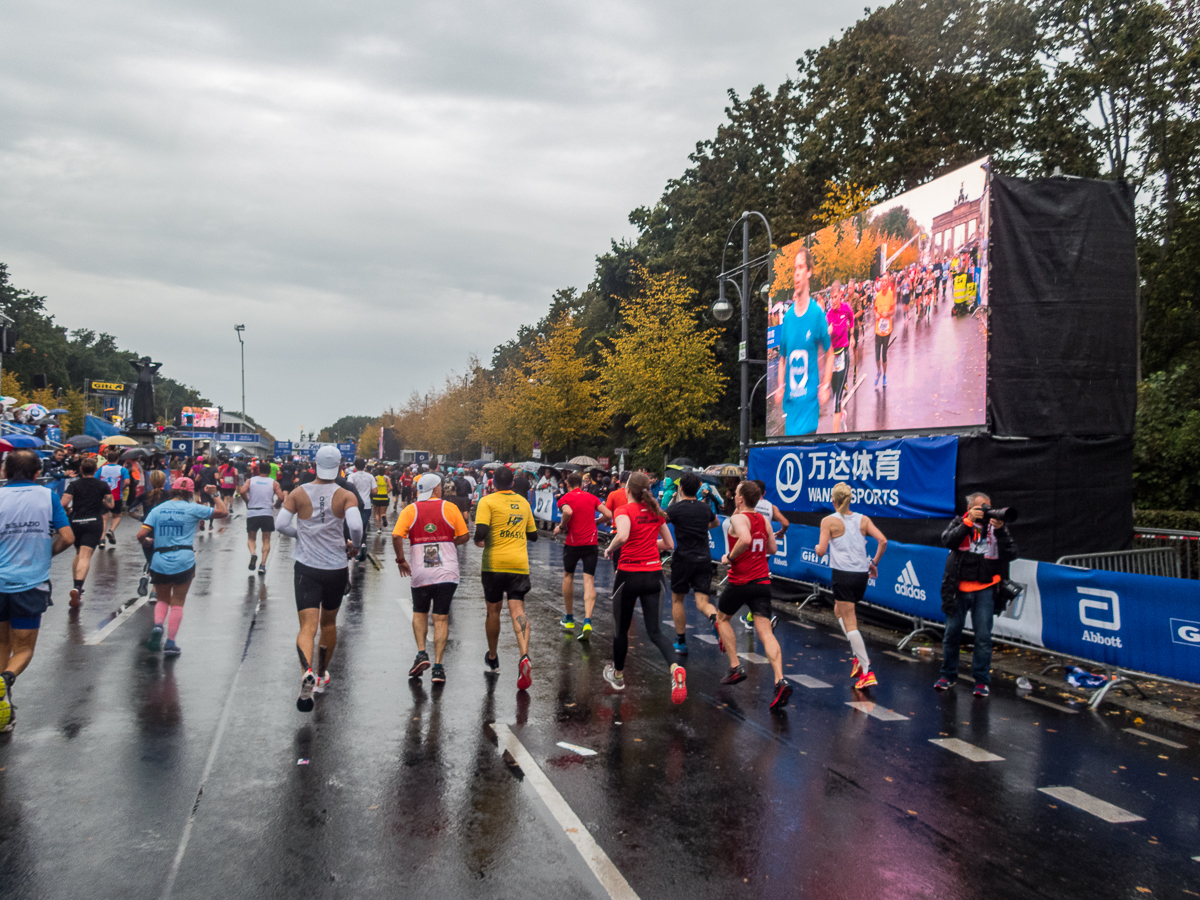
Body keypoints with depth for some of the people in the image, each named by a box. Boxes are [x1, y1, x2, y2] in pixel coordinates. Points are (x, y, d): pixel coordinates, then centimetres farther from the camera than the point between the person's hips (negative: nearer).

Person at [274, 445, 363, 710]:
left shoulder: (298, 494, -2)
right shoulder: (346, 496, -6)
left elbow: (280, 524, -4)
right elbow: (355, 526, -20)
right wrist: (354, 545, 0)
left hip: (307, 568, 0)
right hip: (337, 568, 1)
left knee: (307, 627, -6)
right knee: (329, 623, 21)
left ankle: (307, 673, -32)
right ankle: (322, 675, 33)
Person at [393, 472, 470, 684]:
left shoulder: (409, 511, 1)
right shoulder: (450, 508, 0)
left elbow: (396, 536, -11)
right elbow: (464, 537, 3)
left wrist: (401, 560, 1)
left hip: (420, 573, 1)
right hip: (447, 572, -1)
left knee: (419, 614, 20)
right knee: (441, 618, 4)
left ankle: (421, 653, 4)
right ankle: (438, 666, 0)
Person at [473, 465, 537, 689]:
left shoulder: (488, 501, -3)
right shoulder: (523, 502, 12)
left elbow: (481, 532, -15)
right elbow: (533, 535, 19)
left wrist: (479, 541, 6)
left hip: (494, 563, -2)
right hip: (520, 564, 2)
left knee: (493, 610, 13)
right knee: (517, 609, -4)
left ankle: (492, 659, 29)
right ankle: (524, 656, -26)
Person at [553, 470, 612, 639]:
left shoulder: (566, 498, -1)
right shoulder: (592, 497, 10)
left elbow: (568, 512, -23)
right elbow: (608, 515, 5)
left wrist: (561, 527, -7)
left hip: (573, 542, -2)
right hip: (591, 542, 2)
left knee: (568, 576, 19)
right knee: (589, 580, -2)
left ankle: (569, 618, 28)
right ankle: (587, 621, -19)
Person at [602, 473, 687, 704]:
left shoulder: (624, 511, -9)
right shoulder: (656, 513, 8)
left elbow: (622, 536, -30)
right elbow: (669, 544, 16)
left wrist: (610, 549, -12)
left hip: (629, 574, -4)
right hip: (654, 574, 4)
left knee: (622, 627, 16)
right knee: (655, 631, 3)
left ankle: (618, 674, 35)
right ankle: (676, 667, -24)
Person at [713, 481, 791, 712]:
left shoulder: (738, 518, -10)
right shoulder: (763, 520, 10)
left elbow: (745, 539, -30)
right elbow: (772, 549, 19)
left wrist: (729, 557, -16)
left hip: (740, 582, -5)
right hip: (762, 582, 5)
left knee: (722, 618, 21)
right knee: (766, 632, -2)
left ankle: (735, 668, 17)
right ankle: (780, 681, -20)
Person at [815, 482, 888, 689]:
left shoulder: (829, 521, -4)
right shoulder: (863, 519, 8)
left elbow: (821, 551, -8)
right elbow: (883, 541, -2)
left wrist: (817, 546, 14)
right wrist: (874, 562, 9)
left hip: (842, 574, -6)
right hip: (862, 574, 6)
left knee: (849, 623, 0)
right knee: (839, 611, 27)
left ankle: (867, 672, -5)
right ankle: (860, 657, 18)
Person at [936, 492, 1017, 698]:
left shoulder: (996, 527, 6)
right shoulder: (959, 524, 5)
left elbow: (1010, 554, -5)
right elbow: (948, 541, -14)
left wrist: (1000, 530, -18)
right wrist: (968, 522, -19)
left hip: (985, 590, 0)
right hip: (958, 588, 0)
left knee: (983, 636, -1)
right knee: (952, 633, 9)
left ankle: (982, 680, 10)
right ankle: (948, 675, 23)